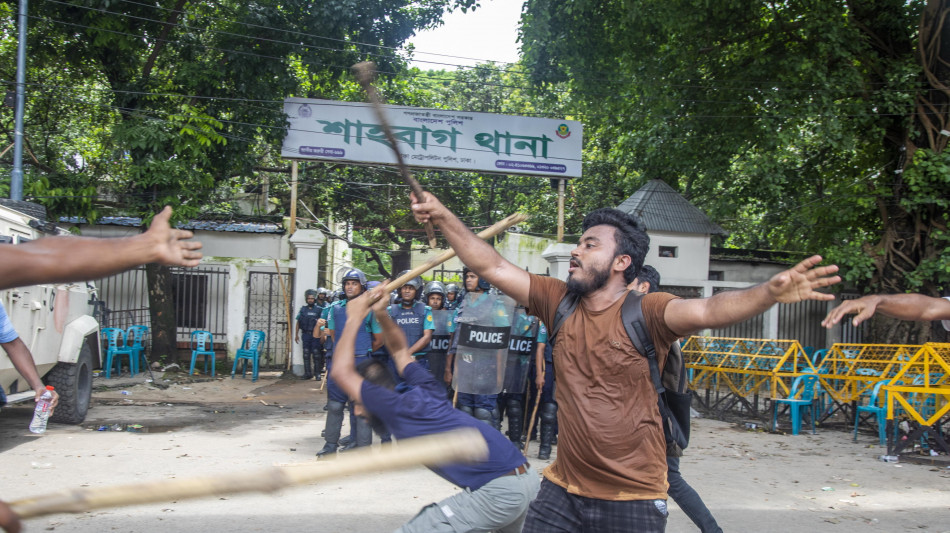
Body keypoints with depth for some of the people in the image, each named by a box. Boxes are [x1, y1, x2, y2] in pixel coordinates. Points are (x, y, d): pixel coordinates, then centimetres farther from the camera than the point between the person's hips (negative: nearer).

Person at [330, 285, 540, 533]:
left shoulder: (395, 408, -4)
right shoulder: (426, 390, 16)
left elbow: (340, 371, -1)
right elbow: (400, 350, 33)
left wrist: (354, 319, 8)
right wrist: (381, 314, 18)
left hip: (498, 493, -9)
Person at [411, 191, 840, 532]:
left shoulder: (645, 312, -13)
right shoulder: (559, 302, 2)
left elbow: (706, 311, -30)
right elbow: (494, 268, 4)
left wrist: (768, 294, -48)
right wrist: (443, 218, -1)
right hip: (562, 492, 5)